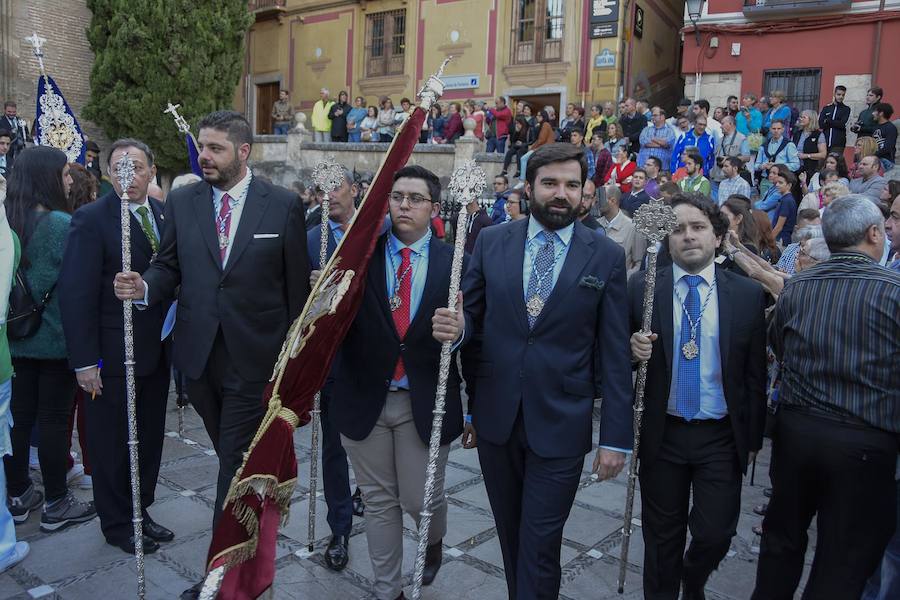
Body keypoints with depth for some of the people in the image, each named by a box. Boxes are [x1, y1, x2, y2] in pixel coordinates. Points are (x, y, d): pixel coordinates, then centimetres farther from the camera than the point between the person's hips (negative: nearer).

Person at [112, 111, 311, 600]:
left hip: (254, 357, -4)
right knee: (232, 456, 21)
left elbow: (296, 284, -3)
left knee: (235, 465, 1)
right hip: (199, 355, 4)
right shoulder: (181, 202, 3)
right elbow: (169, 267, 6)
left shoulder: (283, 205, -6)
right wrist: (144, 287, -17)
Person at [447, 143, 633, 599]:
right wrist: (457, 327, -18)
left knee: (540, 544, 4)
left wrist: (616, 437, -5)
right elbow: (473, 317, 7)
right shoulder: (491, 241, 1)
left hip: (560, 423, -2)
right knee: (510, 533, 19)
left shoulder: (607, 257, -4)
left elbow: (614, 354, -4)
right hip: (496, 417, 3)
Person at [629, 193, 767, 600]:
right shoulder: (641, 289, -5)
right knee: (662, 536, 13)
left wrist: (753, 438, 5)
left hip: (721, 437, 1)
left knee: (716, 533, 7)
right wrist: (632, 349, -21)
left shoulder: (748, 295, -3)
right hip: (662, 433, 0)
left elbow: (755, 373, 2)